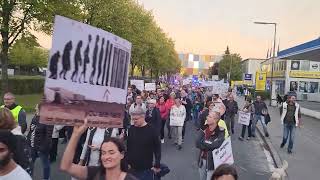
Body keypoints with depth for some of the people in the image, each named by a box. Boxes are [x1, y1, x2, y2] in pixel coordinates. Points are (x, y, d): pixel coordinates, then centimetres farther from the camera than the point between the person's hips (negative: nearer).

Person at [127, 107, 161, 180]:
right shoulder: (131, 129, -1)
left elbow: (157, 148, -6)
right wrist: (127, 162, 7)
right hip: (132, 168, 3)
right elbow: (128, 147, 8)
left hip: (146, 169, -3)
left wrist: (157, 165, -6)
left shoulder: (151, 130, -11)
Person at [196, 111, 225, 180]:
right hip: (202, 159, 5)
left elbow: (215, 146, -27)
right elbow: (197, 144, -9)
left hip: (212, 161, -5)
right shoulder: (204, 129, -2)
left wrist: (203, 142, -14)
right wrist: (208, 144, -20)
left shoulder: (220, 132, -16)